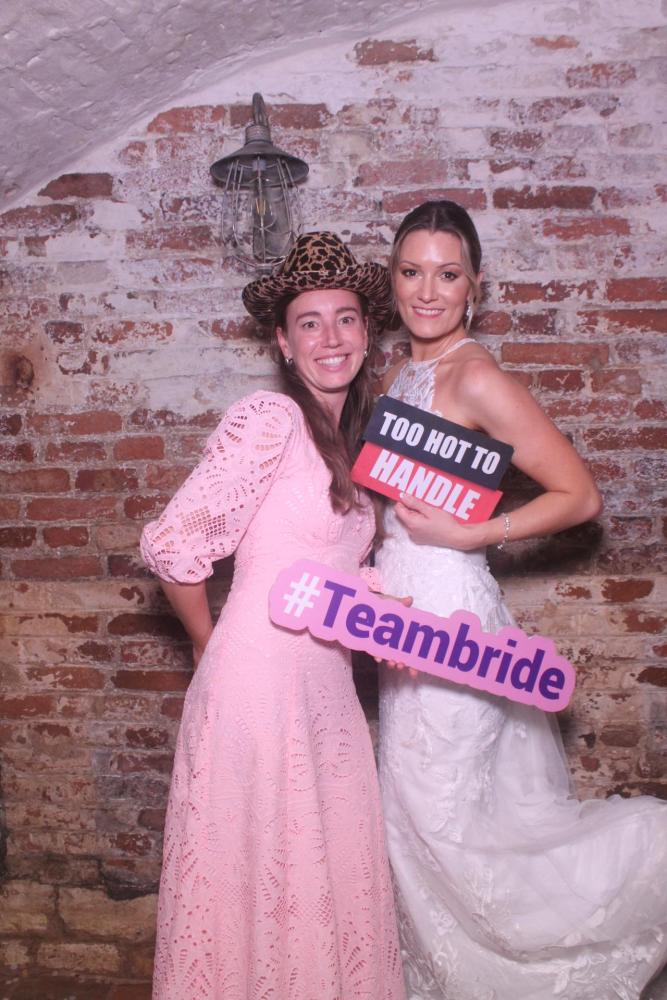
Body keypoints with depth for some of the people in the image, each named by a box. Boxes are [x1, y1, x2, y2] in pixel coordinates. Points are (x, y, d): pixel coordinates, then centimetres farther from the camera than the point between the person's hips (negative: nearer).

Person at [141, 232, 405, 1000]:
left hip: (326, 691, 8)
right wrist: (208, 644, -2)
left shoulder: (350, 439, 13)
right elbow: (174, 545, -15)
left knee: (335, 878, 17)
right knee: (259, 877, 9)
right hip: (261, 684, -7)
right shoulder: (268, 419, -13)